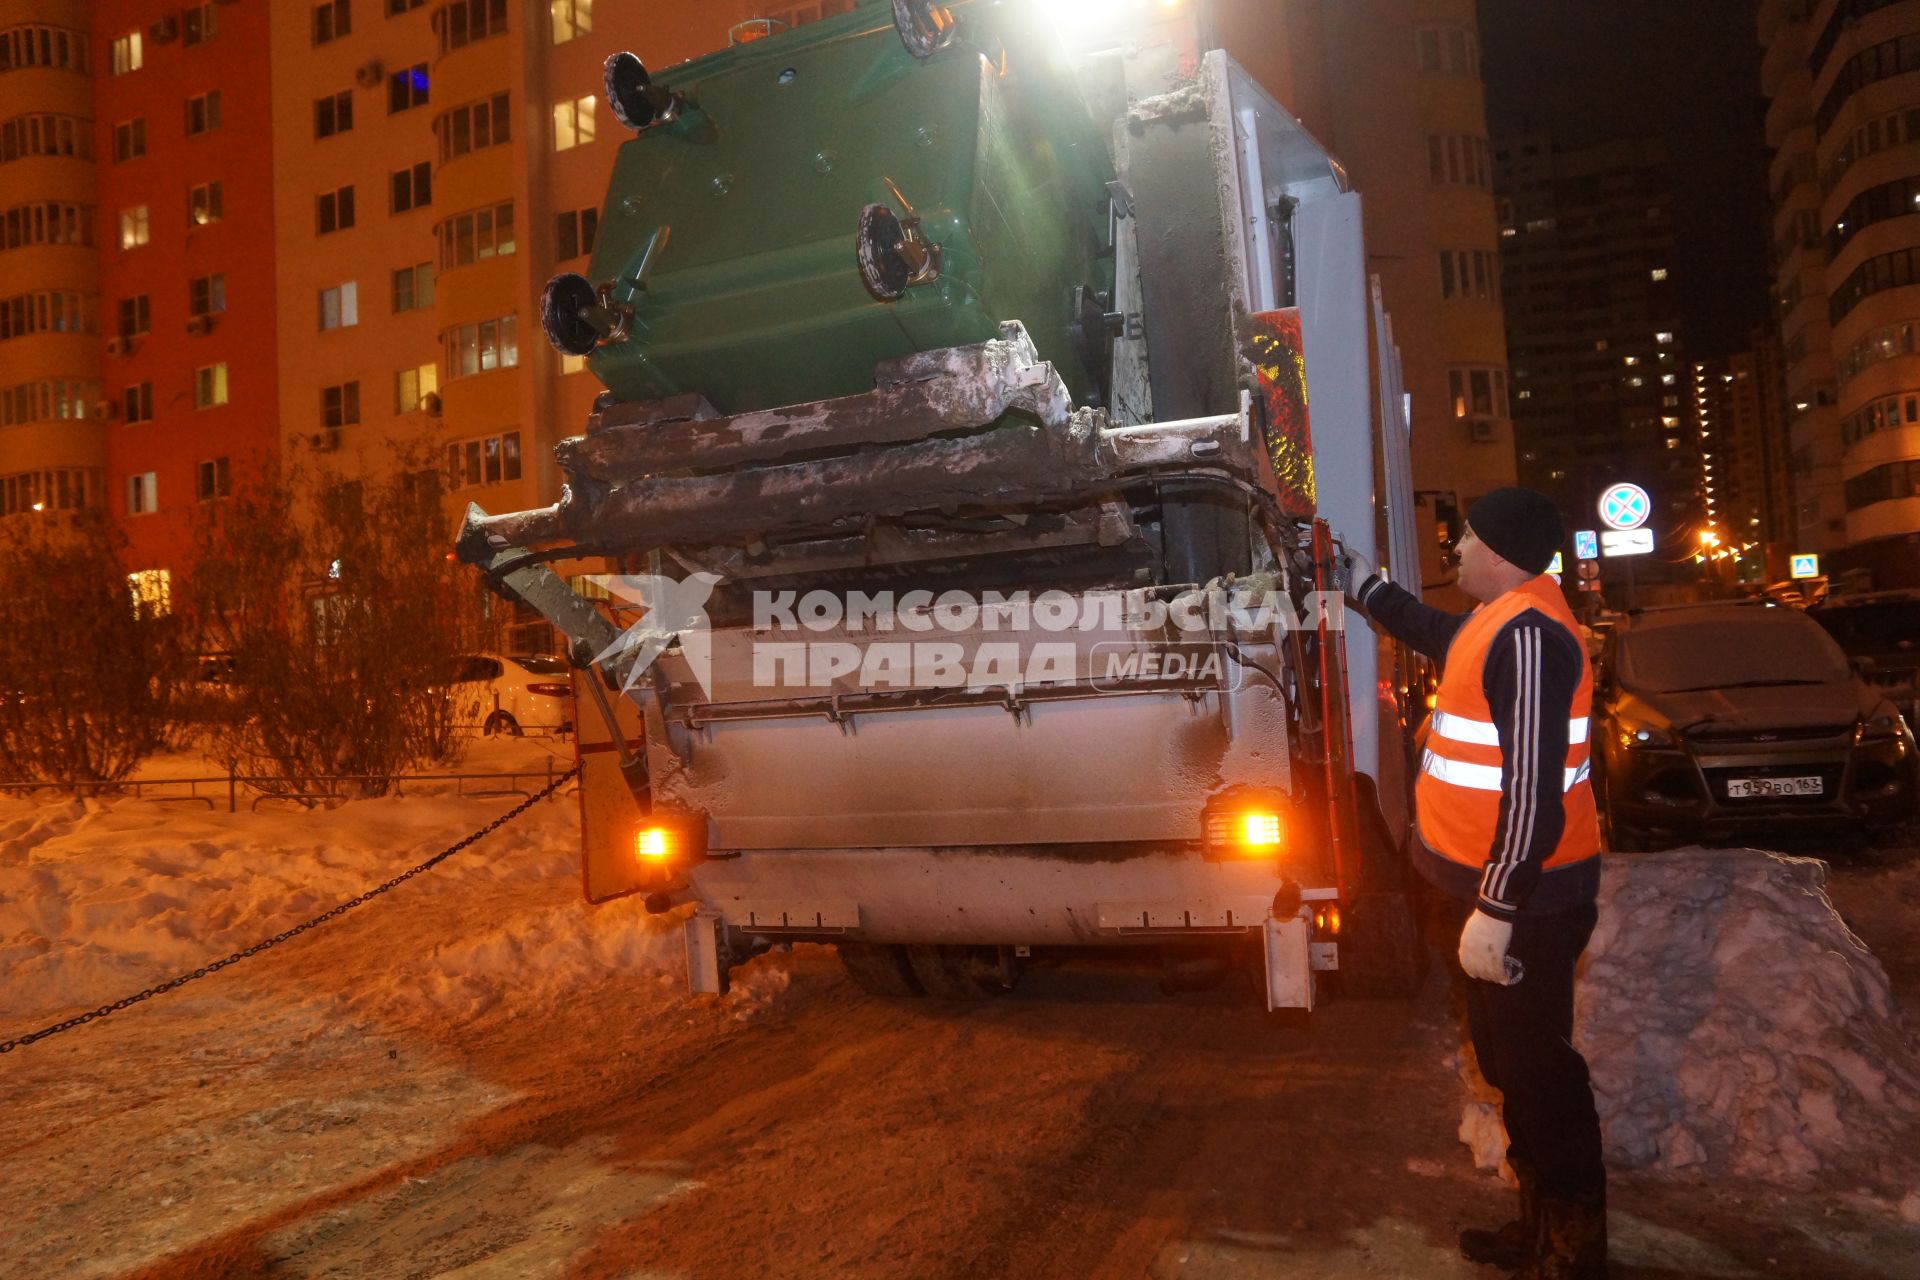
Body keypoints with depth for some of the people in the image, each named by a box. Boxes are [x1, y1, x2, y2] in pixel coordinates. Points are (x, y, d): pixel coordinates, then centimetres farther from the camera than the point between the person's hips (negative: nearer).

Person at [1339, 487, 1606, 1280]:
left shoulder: (1527, 634, -23)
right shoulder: (1504, 619, 8)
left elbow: (1534, 790, -27)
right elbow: (1442, 637, 33)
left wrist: (1495, 908, -25)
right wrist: (1366, 588, 36)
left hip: (1524, 897, -11)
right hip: (1498, 885, 11)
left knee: (1535, 1066, 1)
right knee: (1511, 1057, 20)